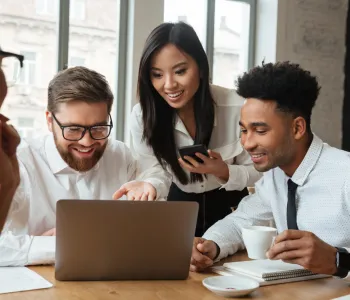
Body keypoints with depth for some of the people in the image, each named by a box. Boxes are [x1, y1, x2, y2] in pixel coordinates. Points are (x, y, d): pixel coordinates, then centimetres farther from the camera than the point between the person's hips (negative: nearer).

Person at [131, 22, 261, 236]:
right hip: (179, 205, 1)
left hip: (229, 206, -1)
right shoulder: (141, 116, -17)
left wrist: (224, 172, -29)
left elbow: (257, 171, -10)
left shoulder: (237, 108, -22)